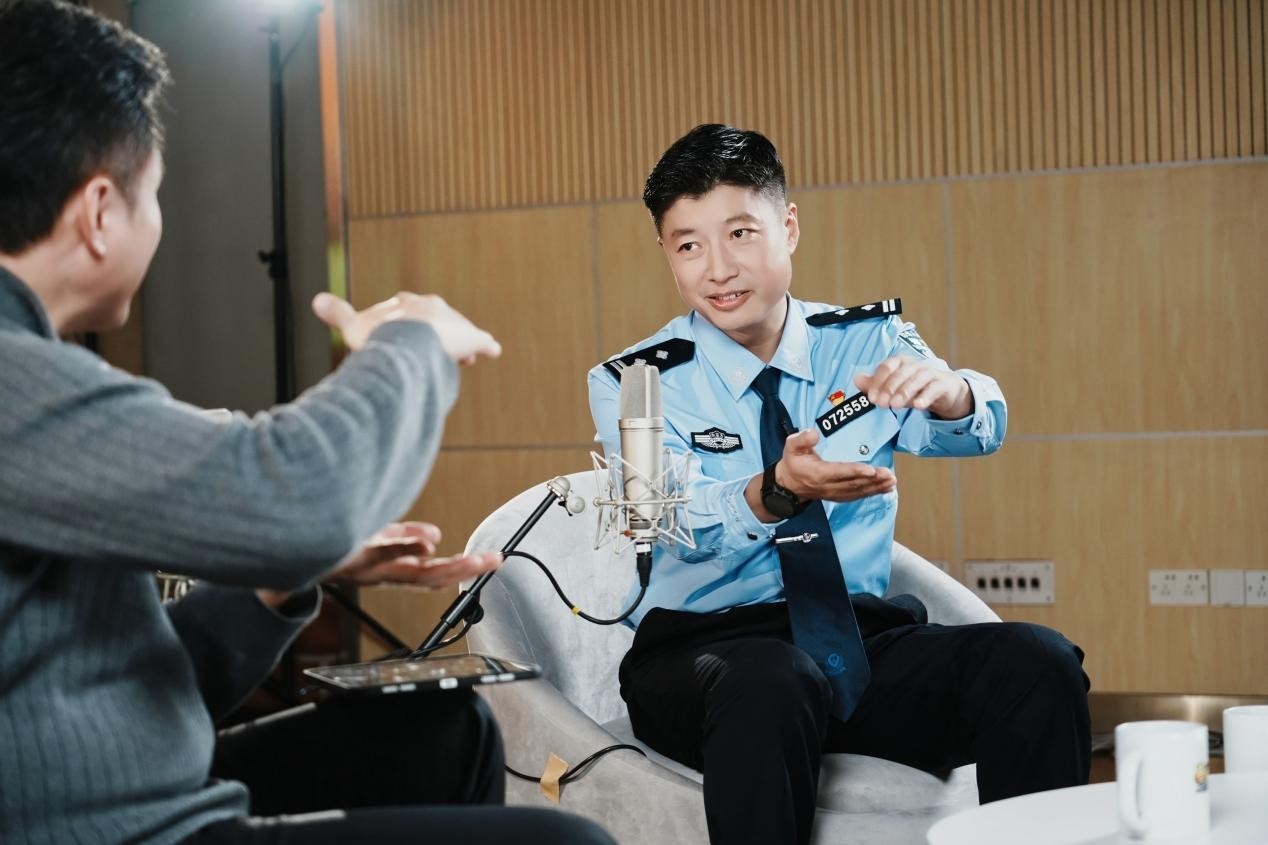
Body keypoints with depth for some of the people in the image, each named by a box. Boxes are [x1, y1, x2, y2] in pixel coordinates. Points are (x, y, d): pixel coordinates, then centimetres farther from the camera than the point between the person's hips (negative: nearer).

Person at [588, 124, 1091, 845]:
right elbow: (686, 525, -16)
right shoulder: (633, 384, 0)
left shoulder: (868, 342, 8)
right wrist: (777, 492, -38)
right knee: (771, 680, -38)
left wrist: (945, 389, -33)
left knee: (1040, 663, -23)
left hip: (867, 637, 3)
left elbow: (982, 428, -9)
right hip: (707, 647, -3)